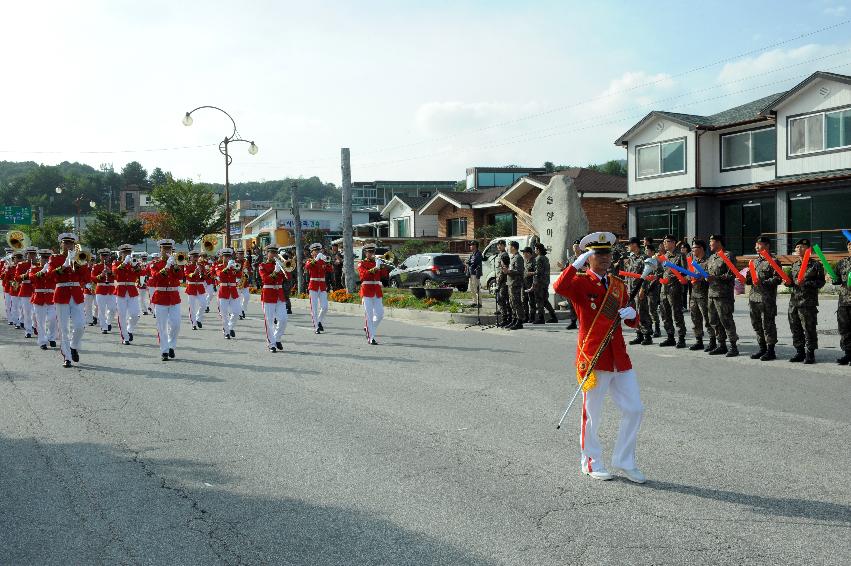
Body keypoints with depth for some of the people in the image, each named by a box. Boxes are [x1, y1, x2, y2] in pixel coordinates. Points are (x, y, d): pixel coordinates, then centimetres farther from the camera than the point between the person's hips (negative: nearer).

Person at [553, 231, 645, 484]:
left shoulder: (618, 285, 13)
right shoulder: (581, 283, -6)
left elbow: (633, 323, 19)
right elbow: (559, 288, -30)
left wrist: (631, 314, -4)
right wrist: (578, 262, -29)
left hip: (619, 356, 6)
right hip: (593, 356, -6)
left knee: (634, 409, 6)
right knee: (592, 413, 5)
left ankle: (624, 461, 20)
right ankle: (591, 463, 22)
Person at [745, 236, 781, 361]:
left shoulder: (773, 261, -6)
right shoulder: (755, 261, 19)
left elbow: (777, 279, -14)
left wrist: (763, 283, -22)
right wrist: (747, 279, 5)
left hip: (766, 299, -8)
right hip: (753, 297, 8)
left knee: (767, 325, -4)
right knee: (756, 324, 11)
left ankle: (770, 351, 3)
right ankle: (762, 348, 22)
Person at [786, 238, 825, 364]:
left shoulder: (816, 265, -3)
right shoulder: (794, 265, 15)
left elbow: (821, 282, -9)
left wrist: (806, 283, -20)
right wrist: (788, 283, 4)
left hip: (808, 302, -6)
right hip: (794, 301, 6)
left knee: (809, 329, -3)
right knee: (795, 328, 10)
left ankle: (810, 354, 5)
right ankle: (799, 352, 20)